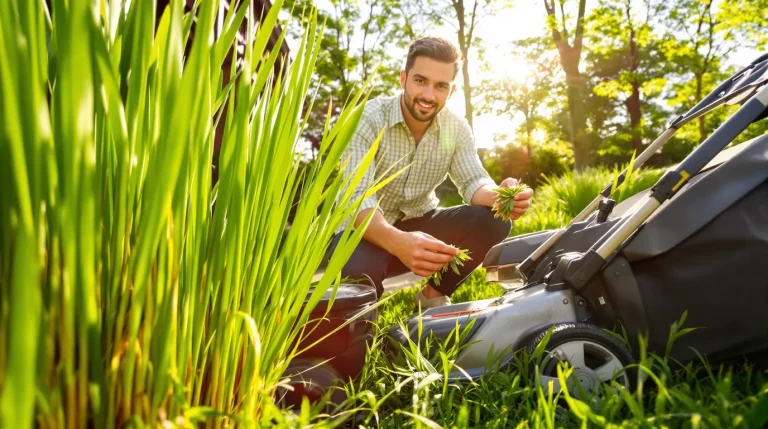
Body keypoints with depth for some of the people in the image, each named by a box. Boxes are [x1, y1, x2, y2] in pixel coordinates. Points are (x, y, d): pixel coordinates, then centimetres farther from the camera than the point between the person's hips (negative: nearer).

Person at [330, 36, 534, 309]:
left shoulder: (457, 128, -6)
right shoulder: (367, 119, -22)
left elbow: (473, 181, -10)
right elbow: (358, 199, -34)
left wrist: (499, 196, -37)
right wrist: (398, 242, -55)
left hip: (420, 222, 5)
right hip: (366, 230, -4)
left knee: (493, 222, -20)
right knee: (361, 271, -39)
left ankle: (434, 293, 3)